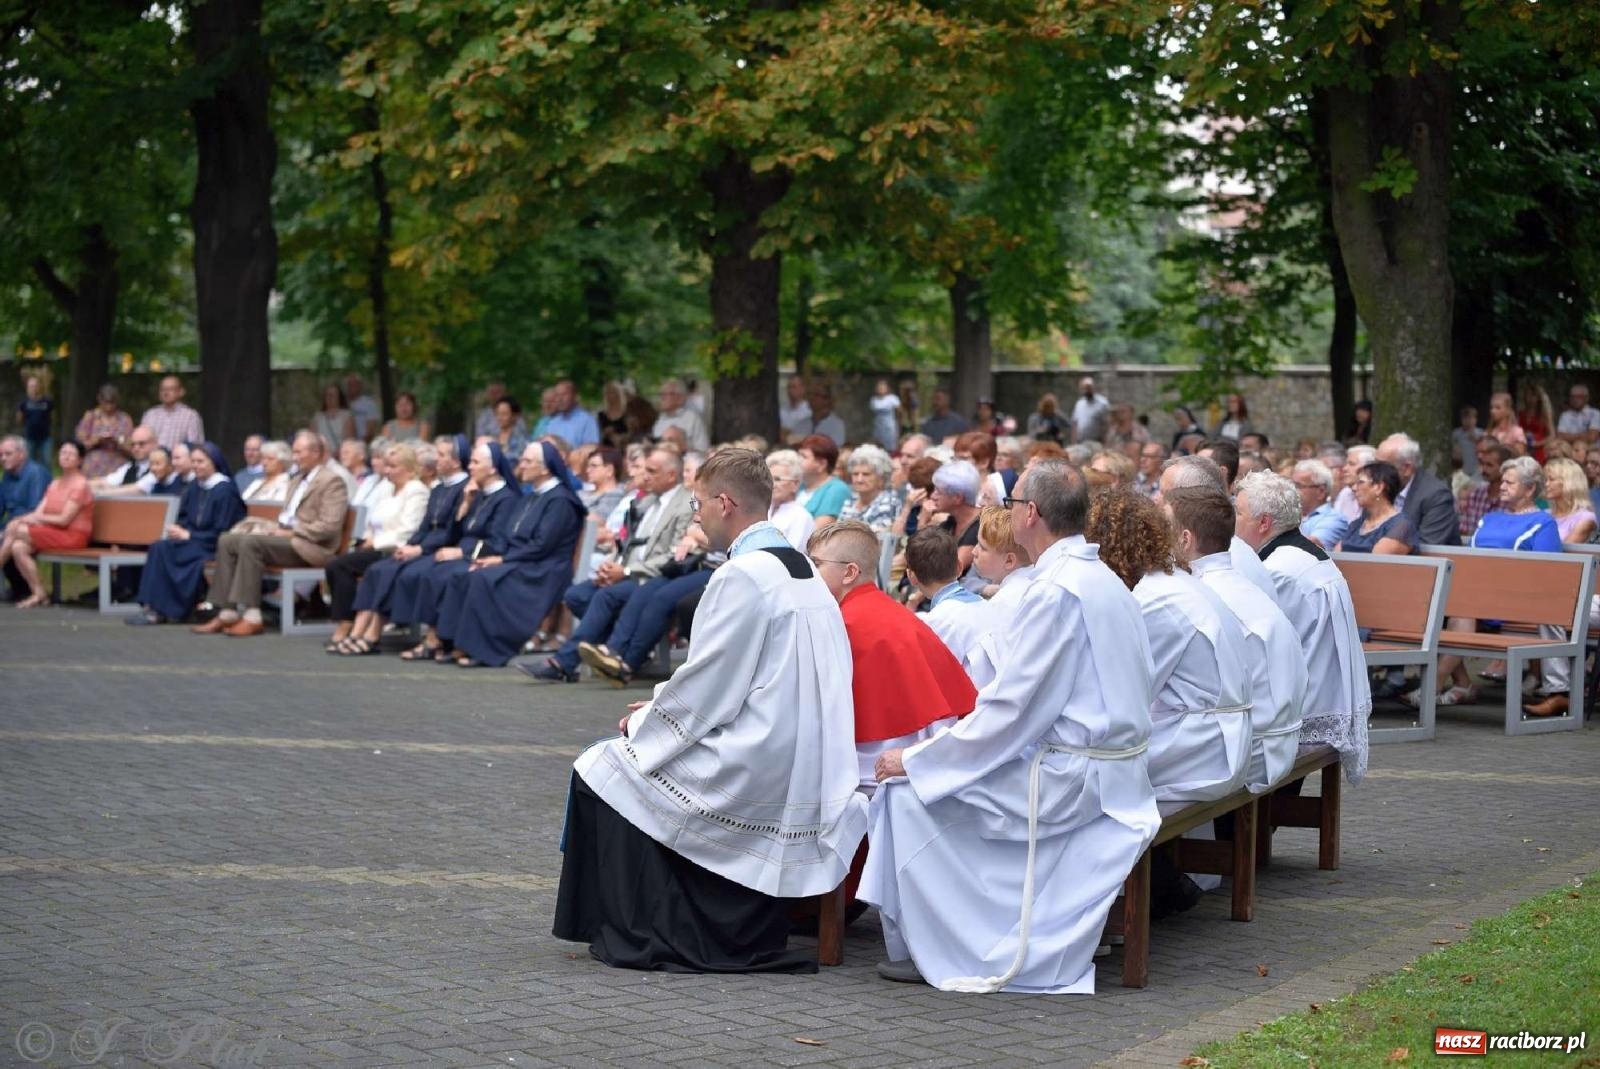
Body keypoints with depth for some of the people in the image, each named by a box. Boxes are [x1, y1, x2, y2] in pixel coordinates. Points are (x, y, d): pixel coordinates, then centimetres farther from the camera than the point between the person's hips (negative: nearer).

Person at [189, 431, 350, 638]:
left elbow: (330, 526, -17)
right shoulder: (298, 481, 24)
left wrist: (292, 534, -16)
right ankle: (227, 613, -14)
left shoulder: (332, 481, -6)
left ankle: (252, 618, -29)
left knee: (249, 542, -28)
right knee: (227, 541, -7)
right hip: (288, 537, 9)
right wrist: (280, 530, 6)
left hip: (310, 546, -9)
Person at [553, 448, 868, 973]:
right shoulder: (804, 570, 13)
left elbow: (705, 690, -15)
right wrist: (663, 707, 18)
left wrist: (644, 723, 3)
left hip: (754, 774, -9)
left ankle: (645, 936, 5)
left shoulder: (742, 576, -16)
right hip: (812, 771, 9)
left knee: (601, 771, 5)